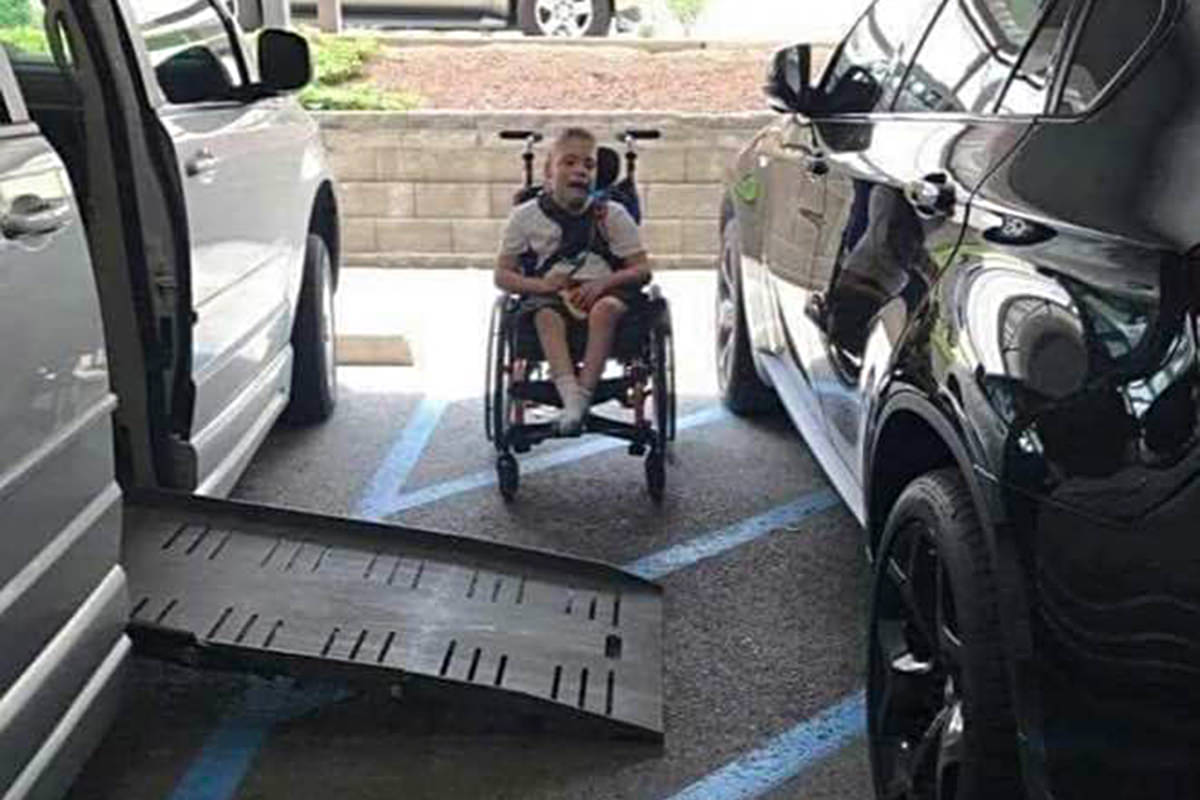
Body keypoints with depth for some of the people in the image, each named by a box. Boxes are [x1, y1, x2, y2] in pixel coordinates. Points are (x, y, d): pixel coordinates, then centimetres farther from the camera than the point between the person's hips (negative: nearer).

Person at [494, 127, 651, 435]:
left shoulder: (612, 214, 10)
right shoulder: (526, 216, 10)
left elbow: (642, 269, 5)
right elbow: (502, 275, 9)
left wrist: (603, 284, -14)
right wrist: (541, 285, -11)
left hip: (602, 293, 0)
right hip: (549, 295, 0)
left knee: (606, 307, -36)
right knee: (546, 314, -36)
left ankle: (584, 391, -40)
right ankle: (570, 394, -51)